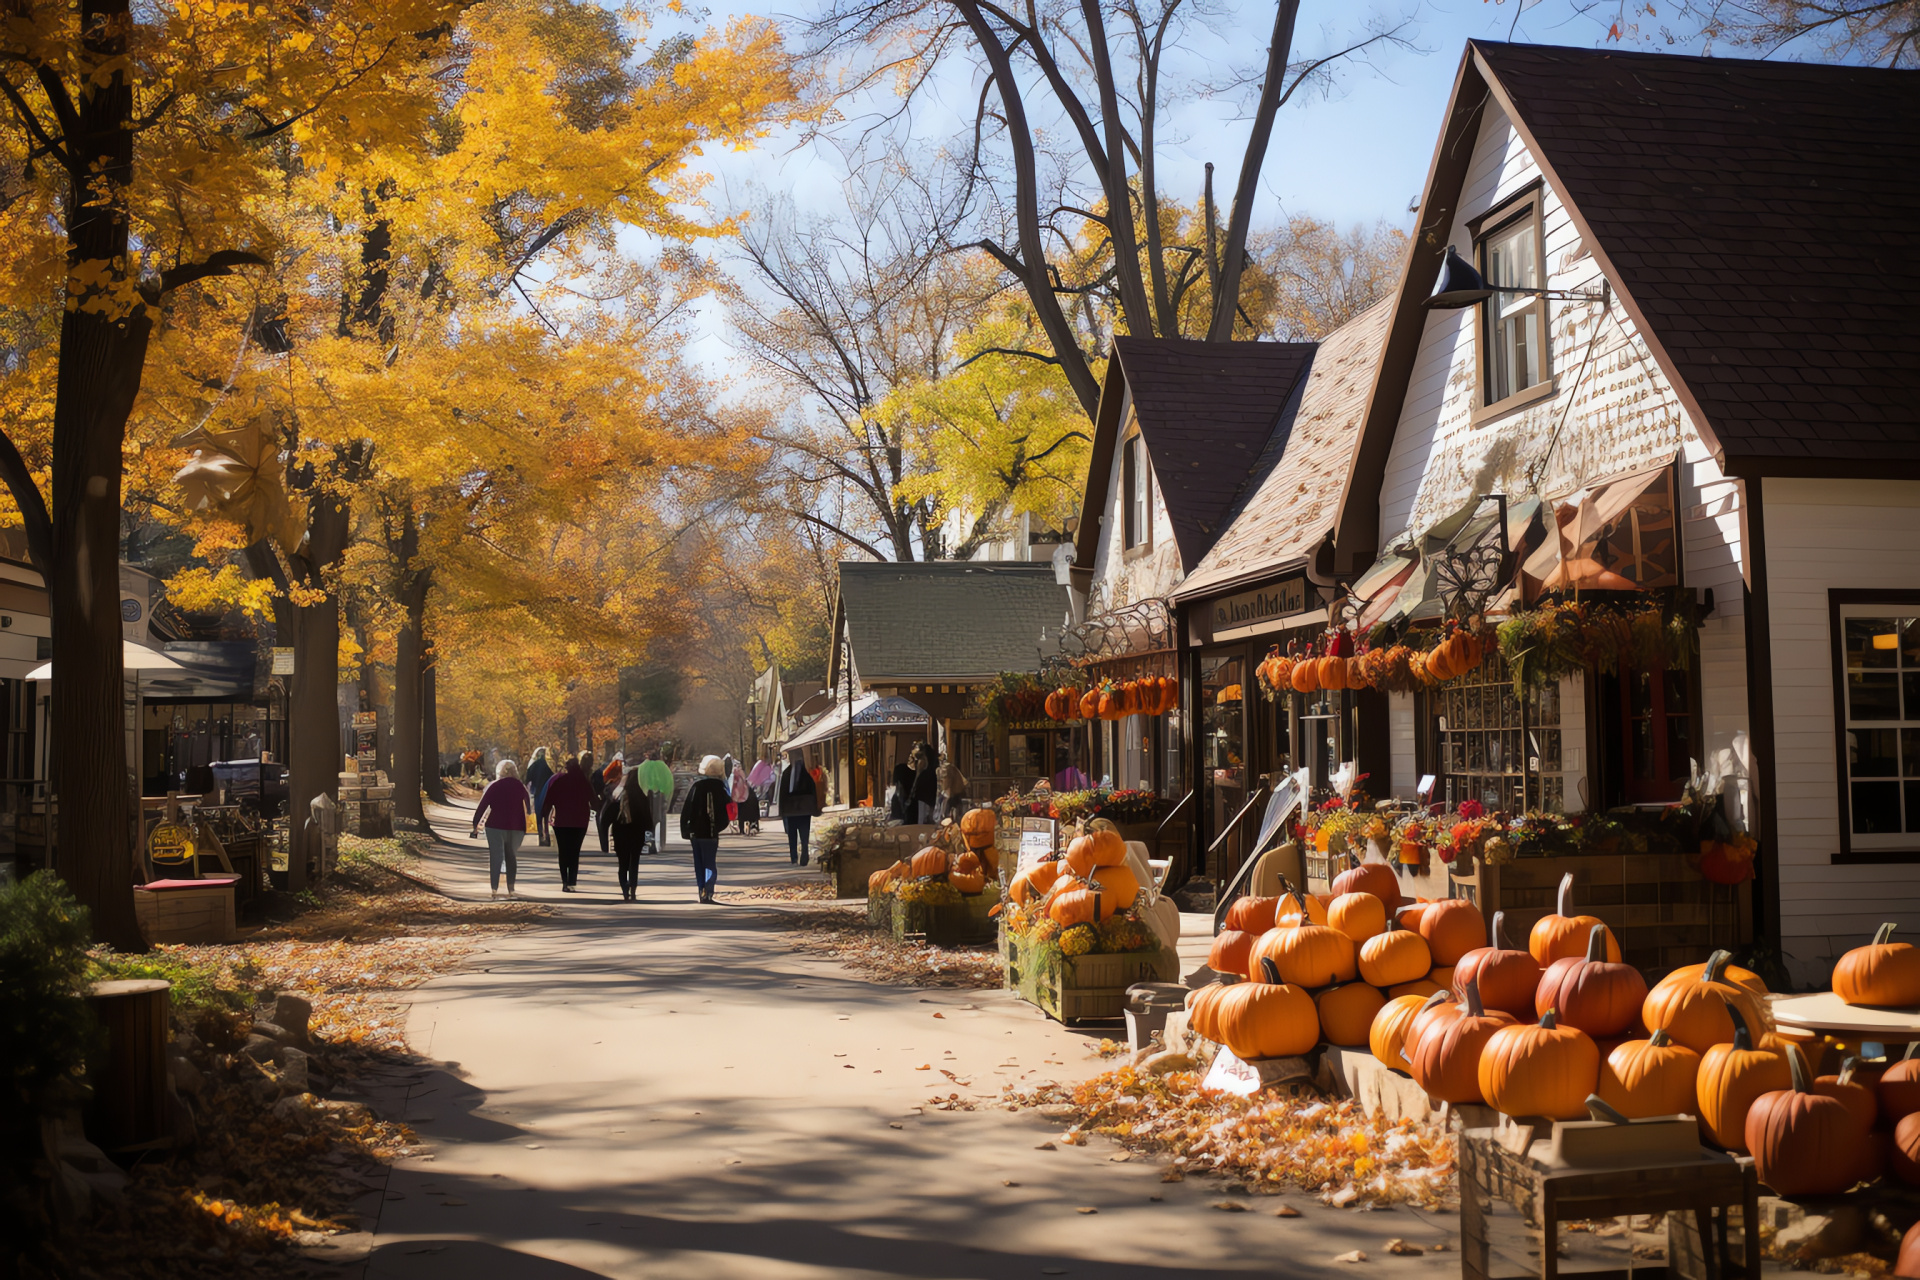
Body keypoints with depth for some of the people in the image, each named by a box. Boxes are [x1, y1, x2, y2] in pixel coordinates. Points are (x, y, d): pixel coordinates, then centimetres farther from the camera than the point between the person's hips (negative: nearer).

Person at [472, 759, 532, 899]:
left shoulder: (494, 786, 0)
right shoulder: (520, 786, 5)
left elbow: (482, 806, -3)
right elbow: (529, 807, 10)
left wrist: (475, 824, 1)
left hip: (496, 826, -2)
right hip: (517, 827, 2)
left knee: (496, 857, 0)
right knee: (511, 857, 14)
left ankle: (495, 889, -13)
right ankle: (510, 889, 6)